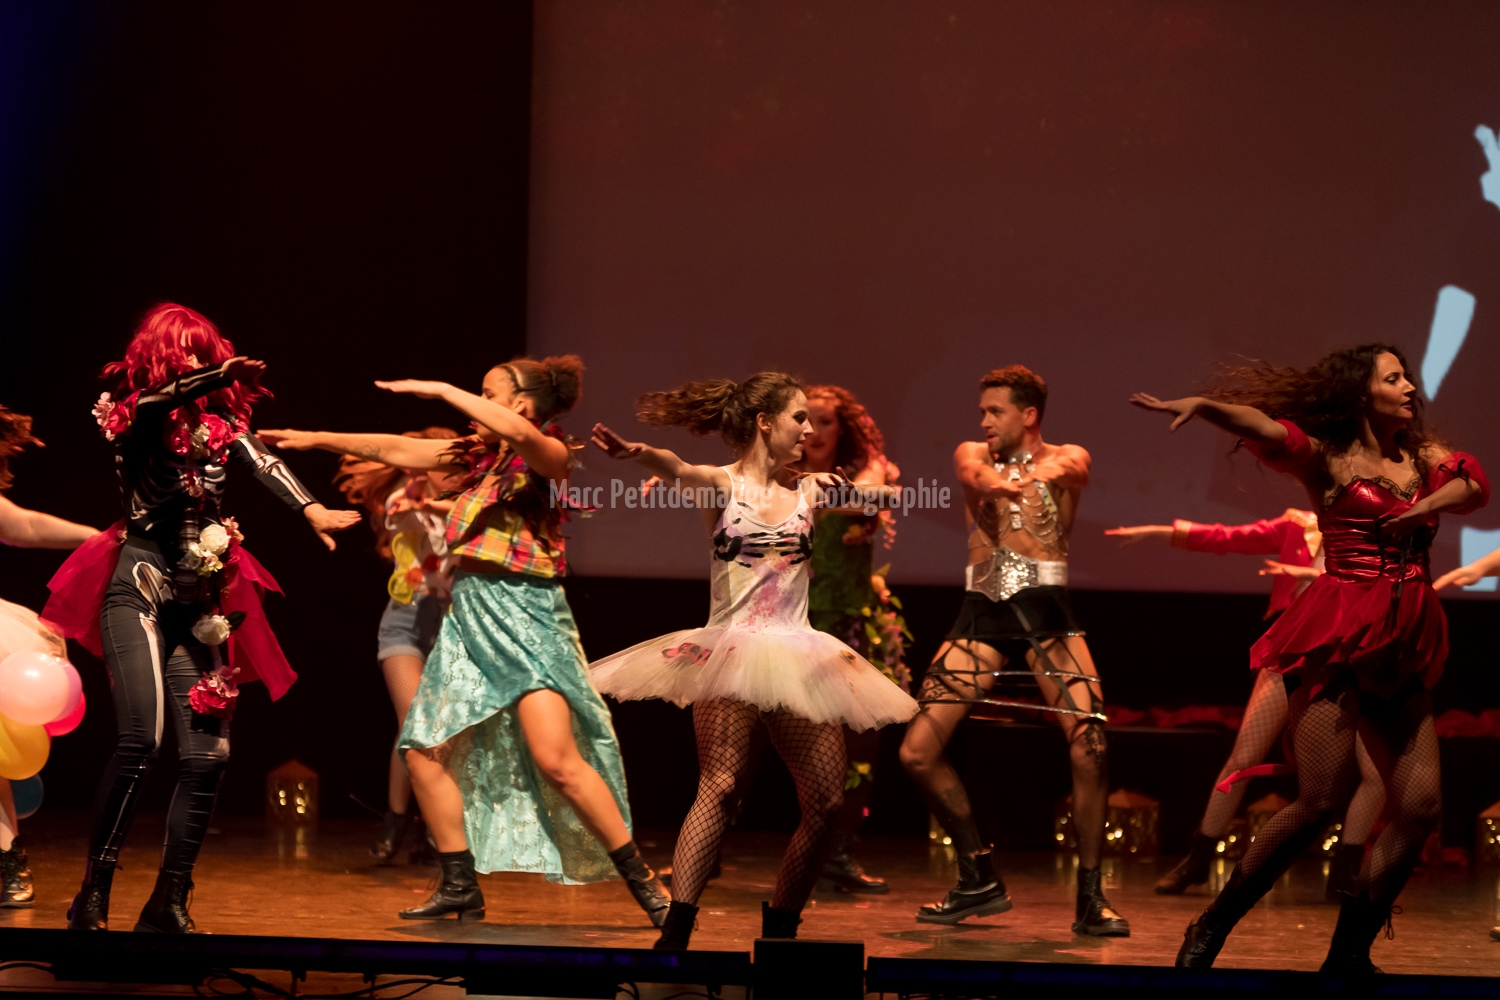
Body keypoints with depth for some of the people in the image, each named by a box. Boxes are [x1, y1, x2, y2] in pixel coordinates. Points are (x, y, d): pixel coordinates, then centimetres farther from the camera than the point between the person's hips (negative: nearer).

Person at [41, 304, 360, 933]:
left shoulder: (219, 423, 10)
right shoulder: (134, 418, 2)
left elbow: (261, 462, -10)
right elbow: (156, 401, -22)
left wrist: (310, 509, -30)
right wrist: (220, 376, -41)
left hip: (198, 604, 4)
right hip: (139, 590, -4)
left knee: (207, 754, -4)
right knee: (141, 739, -20)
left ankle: (168, 905, 6)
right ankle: (93, 897, -13)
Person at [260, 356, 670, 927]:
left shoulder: (551, 455, -7)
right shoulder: (479, 454, 14)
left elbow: (521, 433, -29)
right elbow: (400, 450, 18)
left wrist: (441, 390, -23)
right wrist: (316, 439, 18)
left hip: (527, 614, -8)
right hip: (469, 614, 8)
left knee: (556, 758, -19)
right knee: (424, 751, 1)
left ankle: (641, 882, -9)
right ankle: (461, 888, 10)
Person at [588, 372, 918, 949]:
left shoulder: (809, 491, 13)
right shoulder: (721, 486, 0)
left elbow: (886, 493, 12)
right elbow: (676, 469, -22)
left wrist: (844, 489, -6)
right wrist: (636, 453, -42)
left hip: (796, 658, 5)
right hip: (727, 654, -5)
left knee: (826, 801, 1)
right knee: (721, 784, -21)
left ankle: (779, 928, 19)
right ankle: (675, 931, -25)